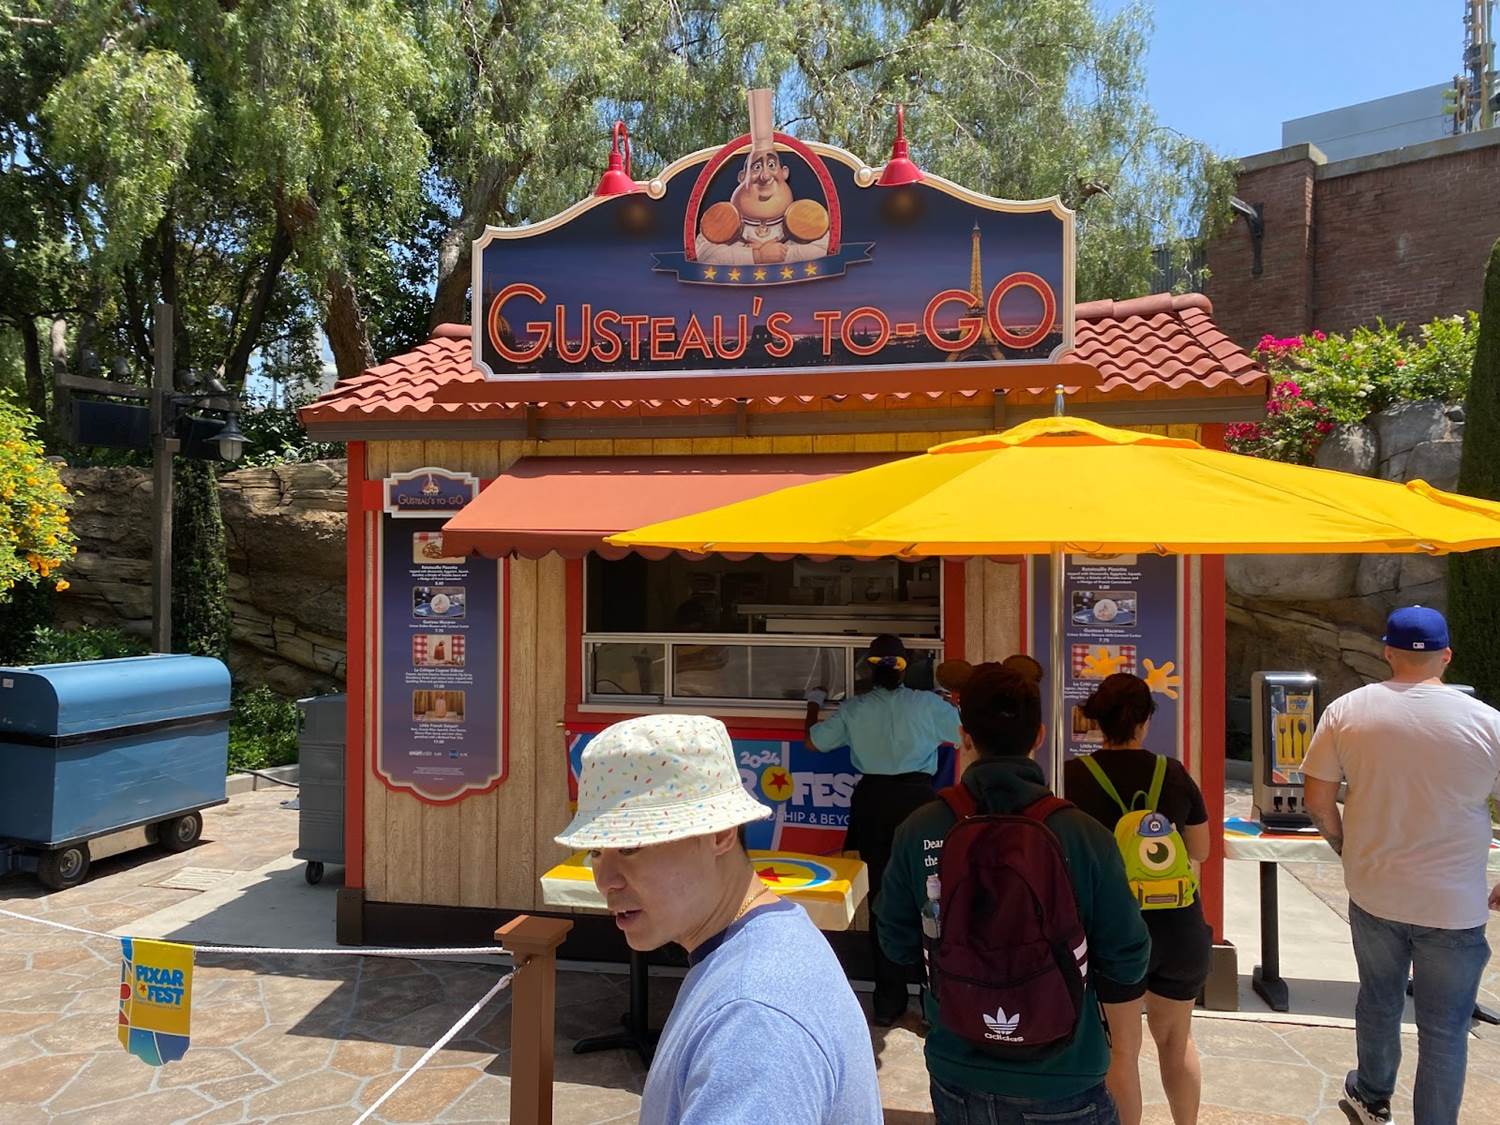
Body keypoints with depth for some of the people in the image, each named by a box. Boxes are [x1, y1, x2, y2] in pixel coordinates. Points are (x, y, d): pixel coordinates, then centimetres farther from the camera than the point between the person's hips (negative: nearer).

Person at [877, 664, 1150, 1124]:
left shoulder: (917, 831, -14)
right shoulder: (1084, 835, -19)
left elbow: (897, 944, -2)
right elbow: (1127, 963, -10)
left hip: (956, 1077, 2)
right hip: (1059, 1086, -1)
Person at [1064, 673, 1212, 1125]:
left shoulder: (1074, 776, -13)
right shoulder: (1174, 773, -4)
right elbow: (1200, 851, 6)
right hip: (1180, 925, 3)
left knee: (1122, 1047, 13)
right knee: (1177, 1040, 24)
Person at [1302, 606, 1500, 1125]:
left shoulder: (1346, 710, -8)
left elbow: (1316, 799, -3)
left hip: (1373, 893, 3)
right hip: (1453, 906, -2)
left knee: (1379, 1003, 24)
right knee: (1444, 1031, 13)